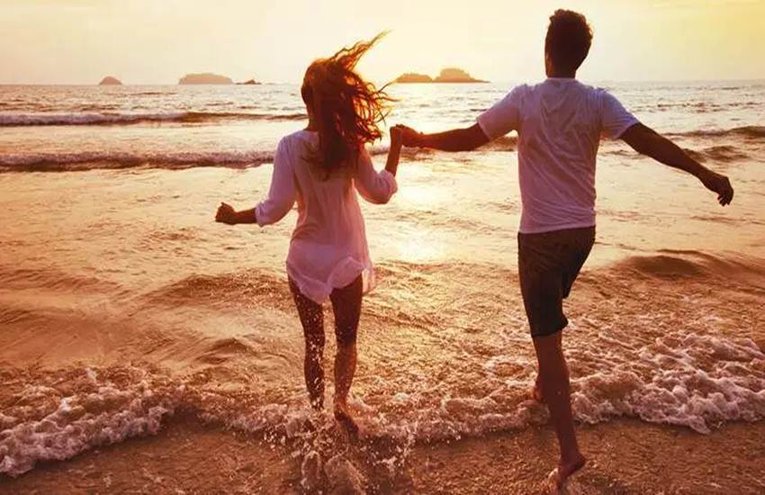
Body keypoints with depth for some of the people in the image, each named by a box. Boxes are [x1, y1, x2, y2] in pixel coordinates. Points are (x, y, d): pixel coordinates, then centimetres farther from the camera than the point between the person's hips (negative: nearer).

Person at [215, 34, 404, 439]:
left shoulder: (290, 146, -15)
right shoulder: (350, 144, -12)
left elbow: (276, 208, -15)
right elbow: (380, 193, -3)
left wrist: (235, 217, 1)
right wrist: (395, 150, 7)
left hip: (306, 260, 0)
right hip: (346, 259, 0)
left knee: (313, 342, 18)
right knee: (346, 339, 20)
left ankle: (319, 413, 27)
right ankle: (340, 400, 1)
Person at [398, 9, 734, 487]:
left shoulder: (525, 99, -10)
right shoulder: (598, 102, -2)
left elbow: (468, 139, -6)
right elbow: (647, 140, -13)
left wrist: (420, 139, 9)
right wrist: (705, 173, -9)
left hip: (541, 233, -4)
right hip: (582, 231, 5)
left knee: (548, 336, -3)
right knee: (550, 316, 28)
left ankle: (570, 449, -6)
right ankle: (545, 386, 46)